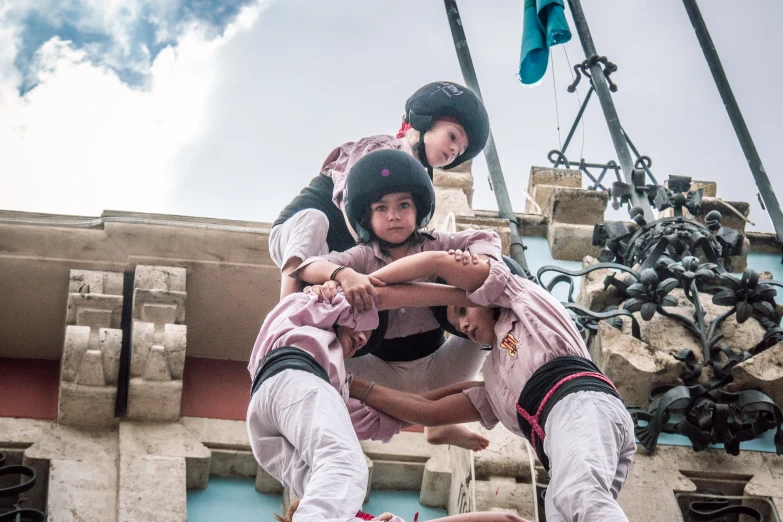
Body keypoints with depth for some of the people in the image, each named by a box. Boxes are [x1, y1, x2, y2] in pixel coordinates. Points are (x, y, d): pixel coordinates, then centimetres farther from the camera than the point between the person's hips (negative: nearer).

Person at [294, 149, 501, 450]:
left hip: (435, 368, 2)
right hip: (384, 373, -2)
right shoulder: (363, 258, -4)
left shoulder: (434, 247, 0)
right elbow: (305, 266, -17)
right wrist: (342, 274, -40)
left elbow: (485, 239, -6)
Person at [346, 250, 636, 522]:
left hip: (580, 403, -7)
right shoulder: (495, 381, 41)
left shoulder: (523, 300, 27)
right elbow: (433, 413, 36)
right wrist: (357, 386, 35)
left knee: (578, 497, -36)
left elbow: (439, 261, 22)